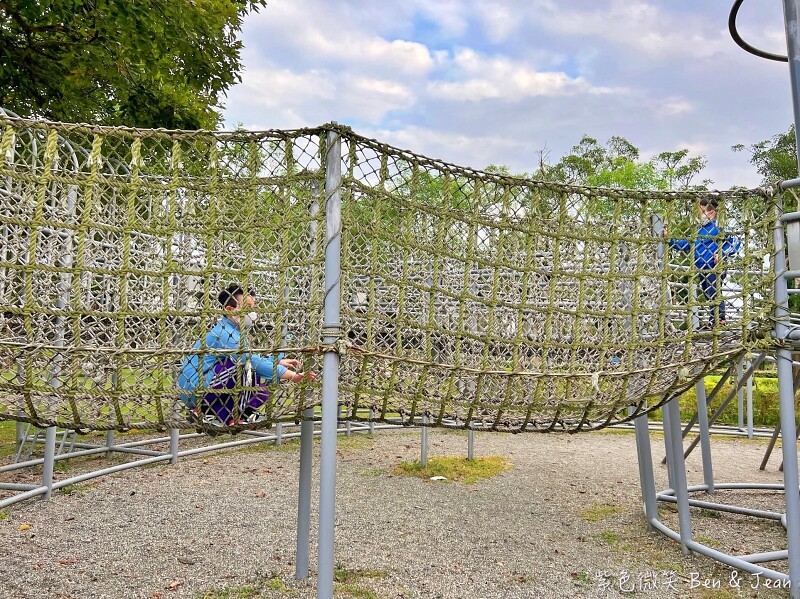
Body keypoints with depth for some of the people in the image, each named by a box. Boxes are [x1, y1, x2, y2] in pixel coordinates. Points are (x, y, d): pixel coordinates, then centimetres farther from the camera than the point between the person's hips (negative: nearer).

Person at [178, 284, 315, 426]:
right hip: (193, 388, -9)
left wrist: (279, 361, 0)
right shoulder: (224, 334, -20)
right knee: (244, 364, -23)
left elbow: (256, 358, 18)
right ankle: (237, 416, -15)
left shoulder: (234, 332, 11)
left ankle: (211, 414, 2)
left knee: (261, 391, 3)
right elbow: (254, 362, -28)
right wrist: (291, 375, -31)